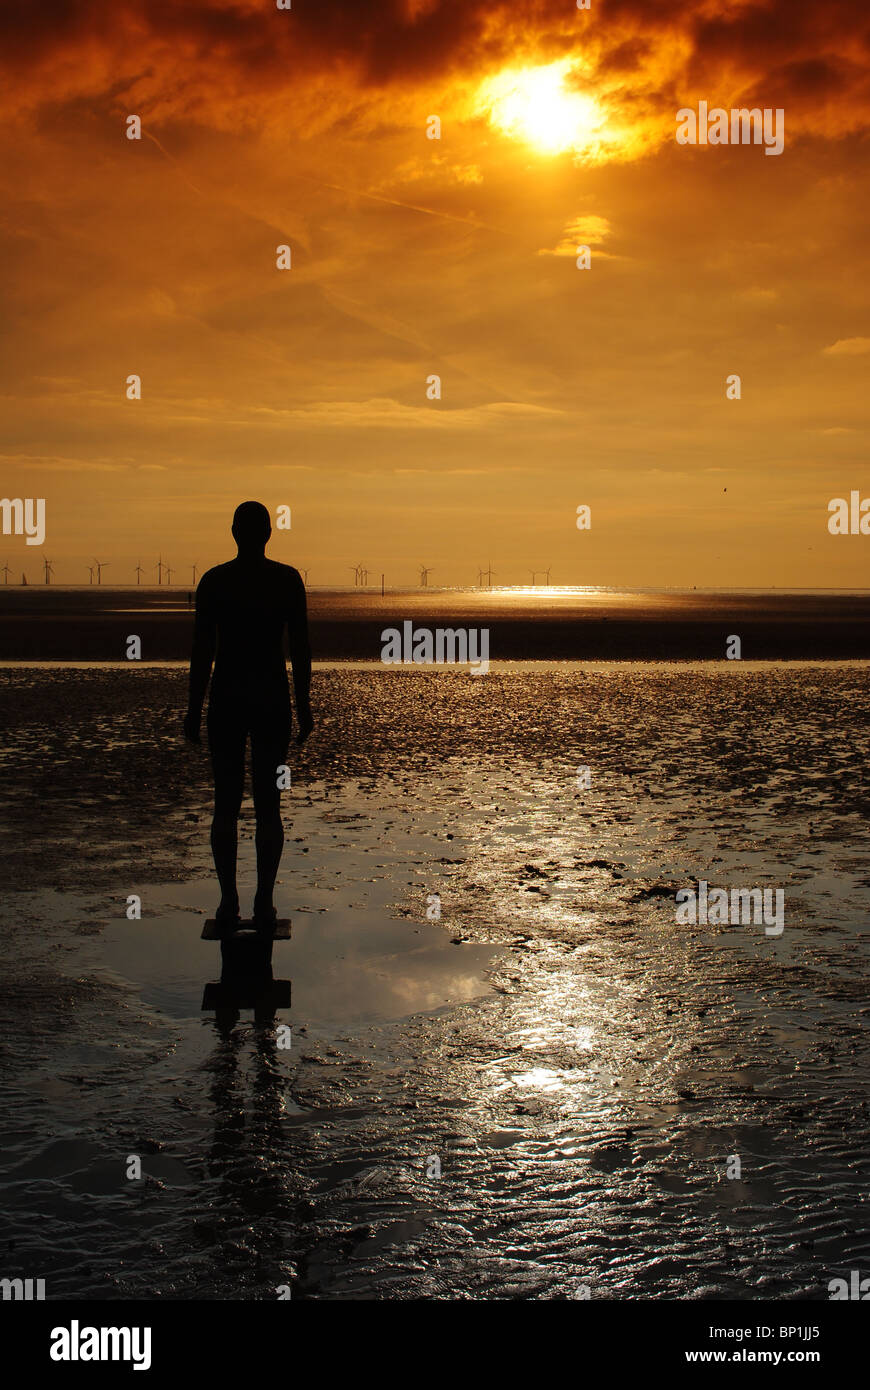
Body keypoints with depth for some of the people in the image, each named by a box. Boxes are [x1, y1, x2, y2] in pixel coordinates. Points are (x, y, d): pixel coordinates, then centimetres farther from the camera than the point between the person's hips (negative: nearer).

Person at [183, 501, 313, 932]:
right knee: (268, 805, 5)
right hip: (273, 699, 0)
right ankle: (264, 904, 3)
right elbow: (300, 648, -2)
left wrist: (194, 709, 4)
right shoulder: (288, 579, -1)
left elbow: (202, 650, -3)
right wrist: (303, 704, 6)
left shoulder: (213, 580, -2)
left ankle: (229, 901, 5)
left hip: (226, 700, 0)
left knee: (226, 805, 7)